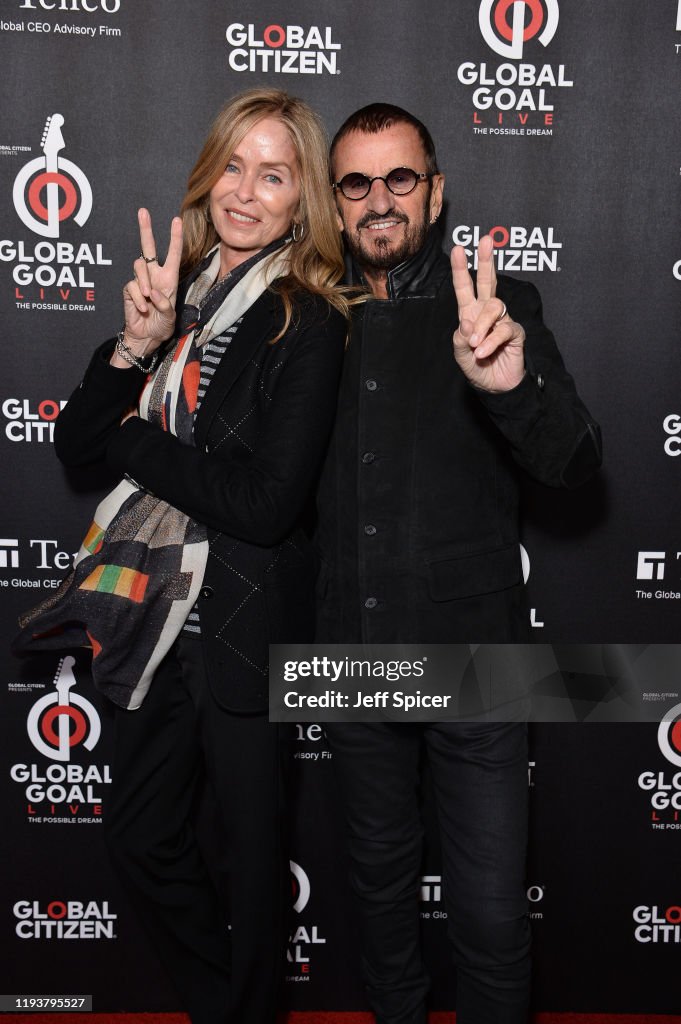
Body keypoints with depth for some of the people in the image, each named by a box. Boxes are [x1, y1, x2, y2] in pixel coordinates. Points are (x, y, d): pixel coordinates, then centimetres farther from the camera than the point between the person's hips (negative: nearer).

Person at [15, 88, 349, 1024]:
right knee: (140, 831, 20)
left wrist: (137, 441, -12)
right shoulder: (178, 292, 5)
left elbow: (268, 500, -23)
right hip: (159, 614, 6)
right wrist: (136, 342, -14)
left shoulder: (307, 324, -13)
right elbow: (75, 444, 1)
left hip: (246, 624, -6)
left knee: (251, 839, 14)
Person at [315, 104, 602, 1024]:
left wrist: (512, 384, -36)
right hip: (357, 654, 4)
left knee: (490, 913, 4)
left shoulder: (491, 308, -5)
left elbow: (574, 461, -15)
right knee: (380, 874, 22)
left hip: (472, 650, -3)